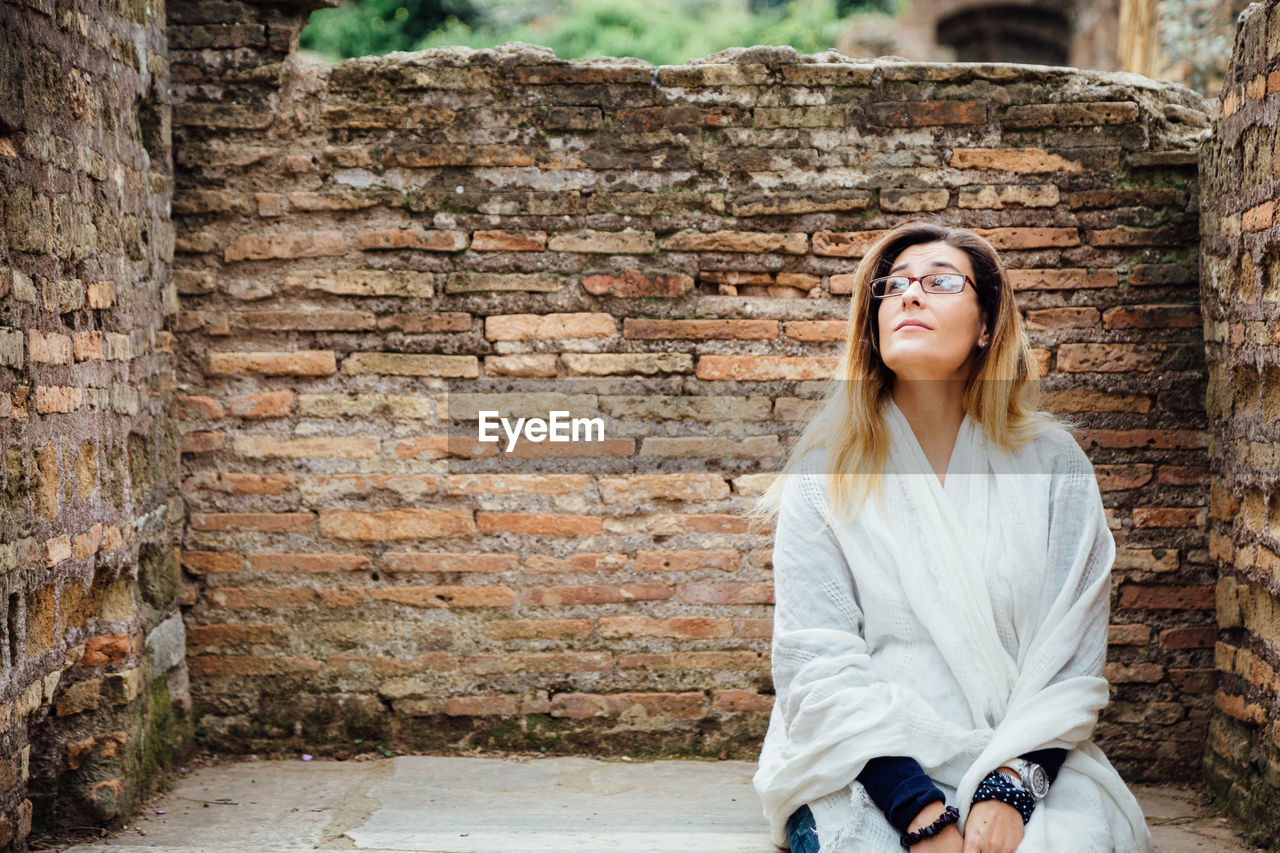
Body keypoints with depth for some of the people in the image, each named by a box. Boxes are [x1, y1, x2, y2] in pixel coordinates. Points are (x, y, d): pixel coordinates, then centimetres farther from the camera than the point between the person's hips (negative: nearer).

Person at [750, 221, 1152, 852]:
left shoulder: (1053, 466, 5)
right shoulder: (825, 477, 1)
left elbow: (1071, 663, 1)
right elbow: (819, 672, -7)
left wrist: (1009, 789, -16)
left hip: (1025, 763, 0)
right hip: (866, 772, 0)